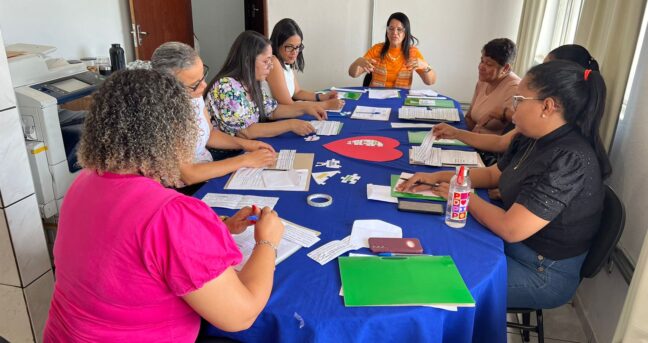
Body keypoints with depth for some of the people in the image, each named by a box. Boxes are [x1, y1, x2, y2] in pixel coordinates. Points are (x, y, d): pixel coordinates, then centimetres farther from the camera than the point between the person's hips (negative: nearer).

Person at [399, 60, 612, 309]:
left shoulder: (569, 159, -30)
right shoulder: (532, 140, -3)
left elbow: (511, 229, -32)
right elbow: (492, 175, 12)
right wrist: (439, 177, 0)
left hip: (544, 275, -7)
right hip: (512, 244, 8)